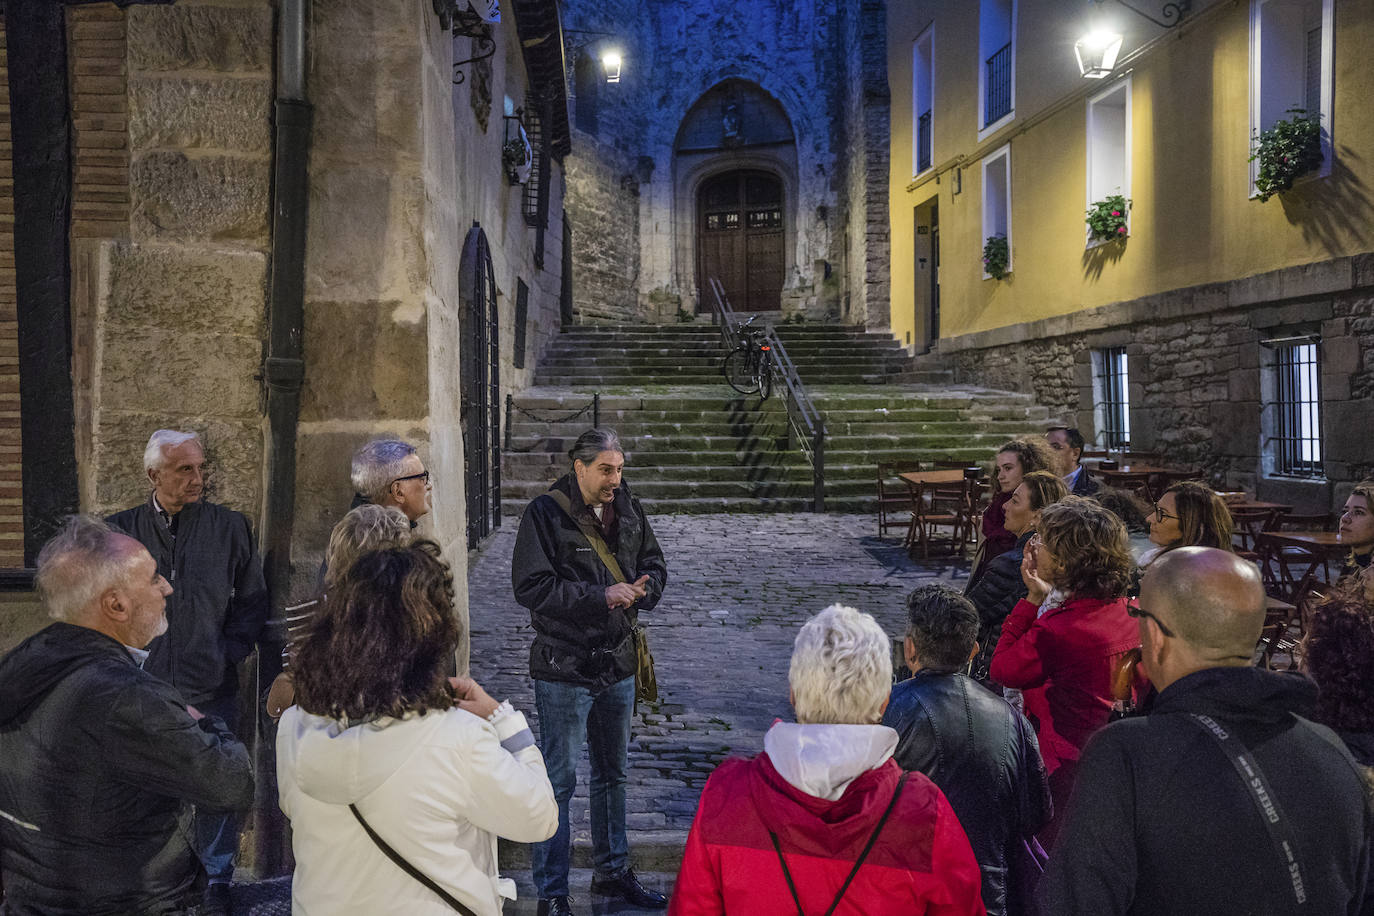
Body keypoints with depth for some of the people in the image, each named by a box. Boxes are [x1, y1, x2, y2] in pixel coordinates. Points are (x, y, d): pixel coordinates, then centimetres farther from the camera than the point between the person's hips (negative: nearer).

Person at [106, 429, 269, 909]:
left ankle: (216, 881, 26)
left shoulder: (230, 527, -1)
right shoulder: (122, 529, 0)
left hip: (211, 688, -1)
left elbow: (252, 601, 6)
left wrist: (230, 651, -4)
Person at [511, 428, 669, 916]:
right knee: (559, 780, 2)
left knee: (613, 773, 19)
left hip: (617, 664, 6)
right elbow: (530, 586, -20)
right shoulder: (545, 514, -14)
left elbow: (654, 563, 14)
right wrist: (600, 597, -24)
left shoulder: (629, 510, 4)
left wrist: (644, 587, -9)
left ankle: (612, 870, 37)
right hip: (564, 670, -6)